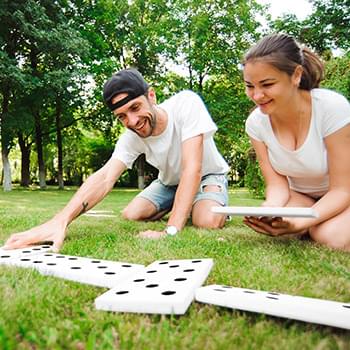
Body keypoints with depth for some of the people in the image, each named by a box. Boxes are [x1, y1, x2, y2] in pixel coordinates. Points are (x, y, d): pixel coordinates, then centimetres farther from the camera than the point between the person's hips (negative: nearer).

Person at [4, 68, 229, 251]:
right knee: (129, 216, -12)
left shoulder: (187, 104, -35)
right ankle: (174, 206, 17)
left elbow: (192, 169, -41)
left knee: (208, 221, -32)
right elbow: (105, 177, -35)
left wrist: (171, 230, -48)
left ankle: (218, 208, 6)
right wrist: (61, 221, -52)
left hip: (207, 176, -3)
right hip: (170, 182, 4)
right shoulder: (131, 137, -23)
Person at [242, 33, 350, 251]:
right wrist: (268, 211, -35)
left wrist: (299, 223, -39)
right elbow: (277, 184, -12)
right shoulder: (256, 123, -16)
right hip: (301, 197, 3)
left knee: (331, 237, -31)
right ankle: (315, 225, 4)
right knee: (274, 226, -26)